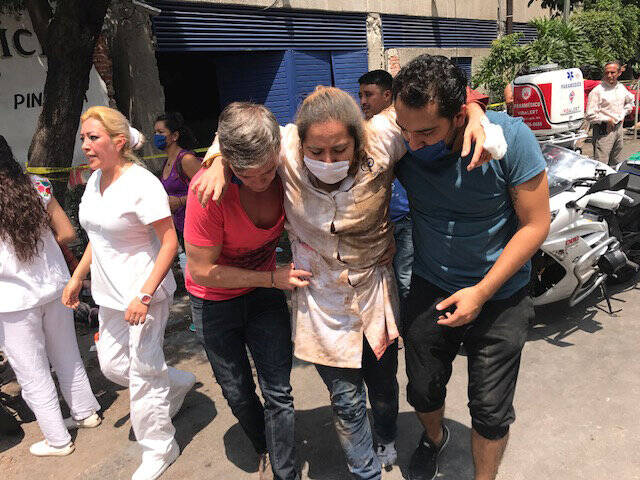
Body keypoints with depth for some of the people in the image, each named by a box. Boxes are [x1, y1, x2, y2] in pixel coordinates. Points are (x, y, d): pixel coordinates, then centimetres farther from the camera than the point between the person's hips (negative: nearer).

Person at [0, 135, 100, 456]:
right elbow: (66, 233, 0)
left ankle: (58, 440, 26)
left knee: (33, 376, 12)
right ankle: (86, 412, 39)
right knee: (67, 357, 23)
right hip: (55, 287, 5)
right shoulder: (36, 186, -5)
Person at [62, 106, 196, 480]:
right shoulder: (95, 180, 6)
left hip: (144, 295, -8)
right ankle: (180, 383, 42)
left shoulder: (142, 183, -20)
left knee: (144, 373, 4)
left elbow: (170, 242, -21)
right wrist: (77, 277, 17)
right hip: (110, 294, 9)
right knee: (112, 365, 18)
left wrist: (144, 295, -26)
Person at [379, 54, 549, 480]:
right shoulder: (398, 140, -18)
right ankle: (434, 437, 55)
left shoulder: (511, 137, -23)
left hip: (500, 295, -2)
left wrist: (482, 292, -21)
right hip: (430, 288, 2)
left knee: (491, 411, 8)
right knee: (423, 391, 19)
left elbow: (535, 224, -16)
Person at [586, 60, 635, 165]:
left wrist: (623, 114, 17)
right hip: (603, 131, -7)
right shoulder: (597, 91, -13)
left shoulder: (621, 88, 9)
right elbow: (590, 116, -17)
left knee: (617, 163, 16)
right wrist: (607, 120, -12)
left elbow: (630, 101, 31)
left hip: (619, 128, 7)